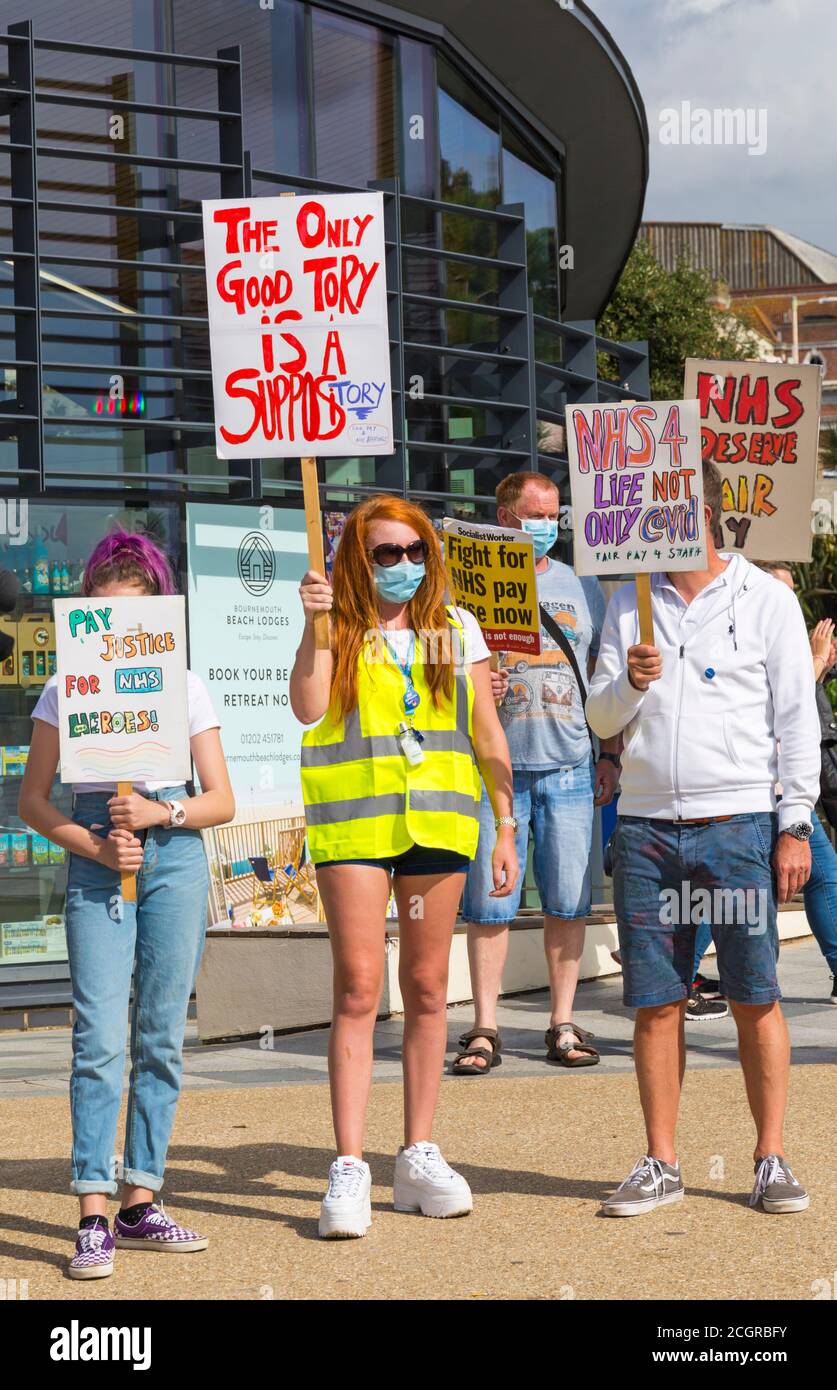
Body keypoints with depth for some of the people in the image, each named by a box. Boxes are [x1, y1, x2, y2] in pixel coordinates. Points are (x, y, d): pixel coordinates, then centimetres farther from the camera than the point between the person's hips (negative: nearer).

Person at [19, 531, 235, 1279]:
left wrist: (163, 812, -13)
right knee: (101, 1036, -10)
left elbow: (223, 800, 6)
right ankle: (94, 1218, -10)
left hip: (175, 857, 1)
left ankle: (141, 1202, 14)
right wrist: (95, 846, -10)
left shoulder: (184, 686, 6)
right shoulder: (66, 688, 5)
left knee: (161, 1038, 4)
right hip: (96, 863, -1)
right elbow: (33, 799, 5)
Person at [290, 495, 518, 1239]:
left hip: (437, 821, 2)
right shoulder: (339, 632, 5)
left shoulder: (457, 629, 10)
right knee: (358, 985, -8)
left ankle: (419, 1156, 15)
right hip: (353, 821, -2)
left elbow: (488, 734, 11)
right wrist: (316, 626, -18)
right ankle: (349, 1165, -7)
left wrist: (506, 828, 8)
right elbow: (309, 707, -11)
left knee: (428, 988, 7)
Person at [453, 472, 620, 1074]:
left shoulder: (583, 589, 14)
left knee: (569, 901, 2)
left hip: (570, 769, 2)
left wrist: (611, 755, 9)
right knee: (489, 903, -2)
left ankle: (564, 1024, 11)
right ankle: (485, 1029, 4)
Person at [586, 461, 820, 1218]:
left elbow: (797, 719, 2)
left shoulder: (766, 600, 3)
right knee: (656, 1003, 3)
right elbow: (600, 720, 12)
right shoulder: (629, 603, 13)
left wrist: (795, 824, -5)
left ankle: (772, 1160, 8)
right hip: (646, 824, 3)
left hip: (740, 823, -3)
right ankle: (660, 1164, 11)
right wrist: (630, 681, -10)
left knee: (756, 998, -1)